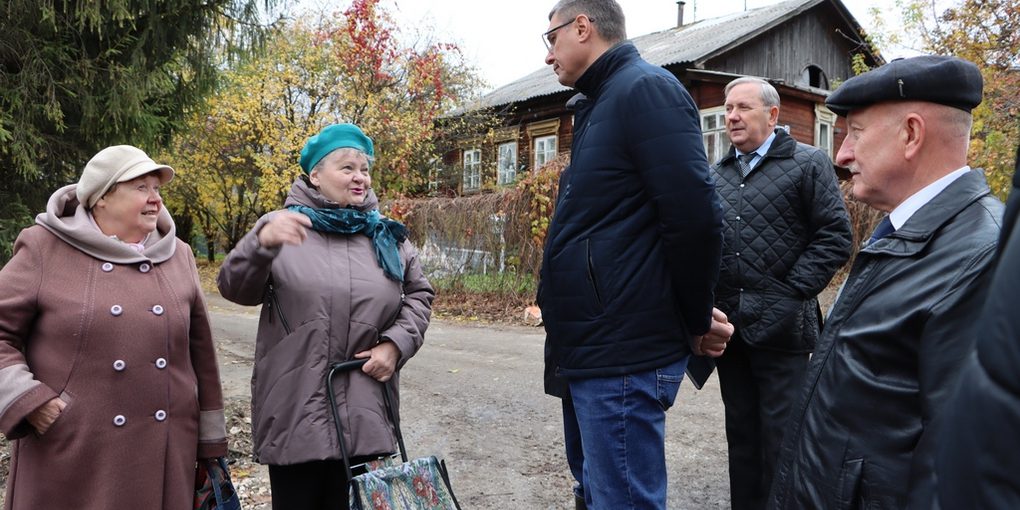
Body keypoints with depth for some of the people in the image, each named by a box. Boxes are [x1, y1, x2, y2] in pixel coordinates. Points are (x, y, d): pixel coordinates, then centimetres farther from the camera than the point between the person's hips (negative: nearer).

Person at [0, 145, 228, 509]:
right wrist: (29, 402, -13)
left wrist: (210, 441, 9)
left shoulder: (177, 256, 7)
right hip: (73, 456, -3)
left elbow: (199, 352, 8)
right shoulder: (46, 250, -2)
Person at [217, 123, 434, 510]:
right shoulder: (282, 225, 0)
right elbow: (235, 288, -9)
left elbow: (419, 294, 14)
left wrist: (396, 342, -4)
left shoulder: (386, 235, 10)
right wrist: (262, 242, -29)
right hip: (295, 411, -2)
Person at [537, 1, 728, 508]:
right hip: (599, 347, 10)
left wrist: (696, 323, -8)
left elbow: (695, 218, -20)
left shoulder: (645, 88, -12)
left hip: (623, 355, -10)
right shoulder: (601, 104, 19)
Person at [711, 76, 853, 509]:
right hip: (729, 325, 5)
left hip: (781, 325, -5)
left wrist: (792, 292, -13)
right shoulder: (716, 174, 15)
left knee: (783, 438, 1)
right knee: (742, 435, 15)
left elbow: (835, 237, -7)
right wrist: (709, 296, 4)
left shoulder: (808, 163, -1)